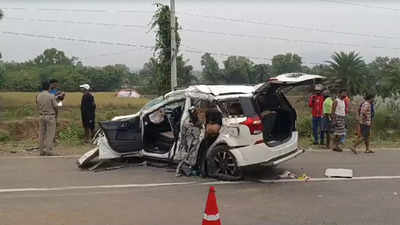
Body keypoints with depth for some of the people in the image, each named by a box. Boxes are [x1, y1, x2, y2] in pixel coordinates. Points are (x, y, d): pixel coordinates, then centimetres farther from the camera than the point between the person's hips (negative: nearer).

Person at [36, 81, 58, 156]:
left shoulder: (38, 96, 3)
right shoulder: (51, 96, -11)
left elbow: (38, 107, 8)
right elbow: (56, 107, -8)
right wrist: (56, 115, 9)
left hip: (42, 116, 5)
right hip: (50, 116, -5)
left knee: (41, 134, 9)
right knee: (50, 134, -1)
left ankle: (42, 150, 12)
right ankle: (48, 150, -6)